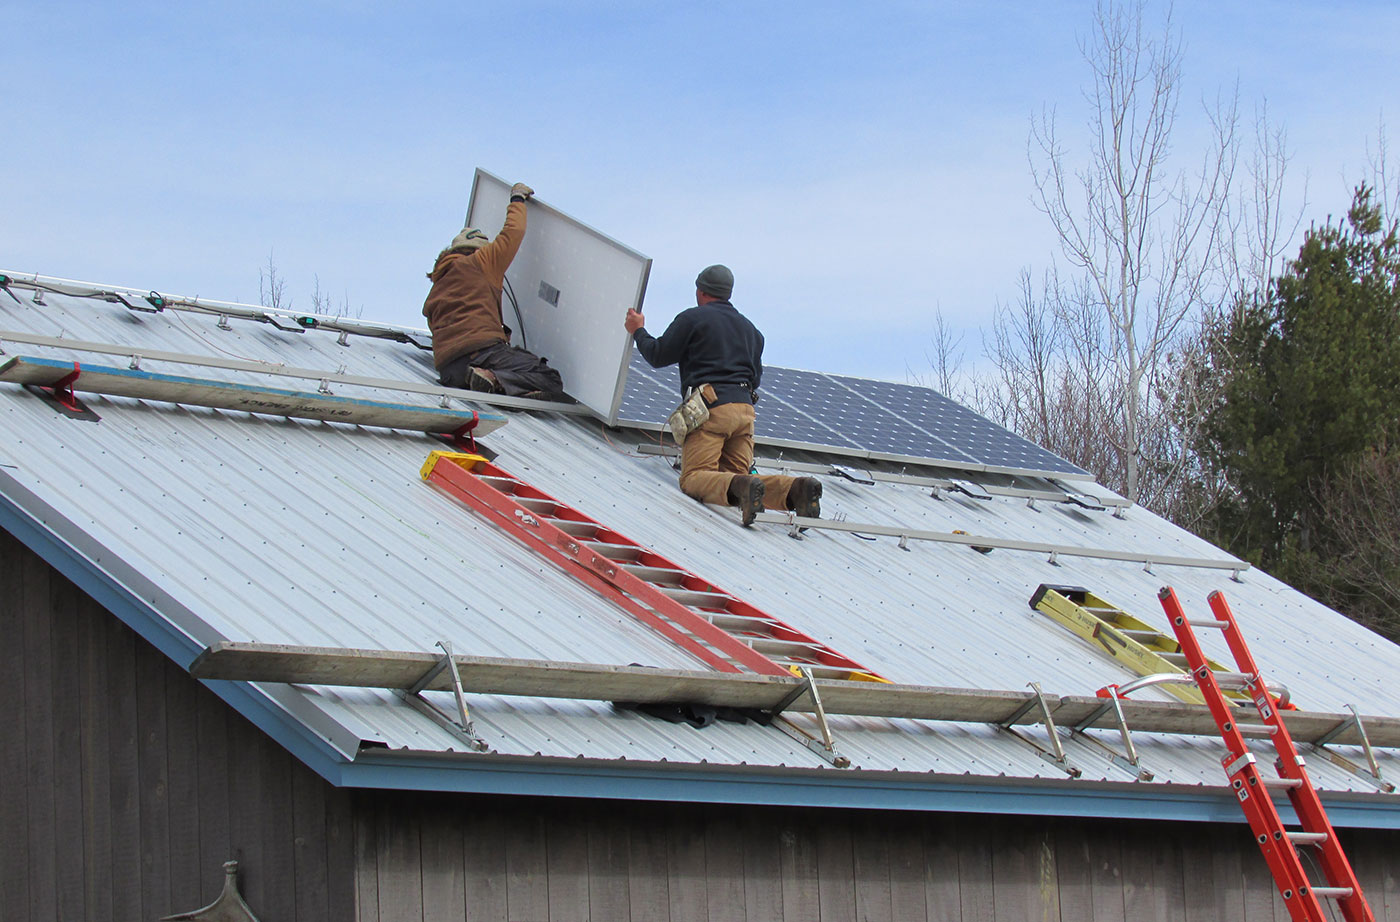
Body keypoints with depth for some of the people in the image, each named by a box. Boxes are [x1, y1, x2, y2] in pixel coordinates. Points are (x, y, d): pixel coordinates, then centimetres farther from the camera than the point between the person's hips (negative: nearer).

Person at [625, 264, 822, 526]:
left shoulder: (692, 318, 5)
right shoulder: (750, 328, 26)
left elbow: (658, 356, 9)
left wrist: (638, 331, 28)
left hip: (711, 407, -6)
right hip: (745, 410, 6)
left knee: (693, 478, -13)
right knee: (736, 475, 5)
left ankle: (740, 488, -45)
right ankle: (795, 490, -23)